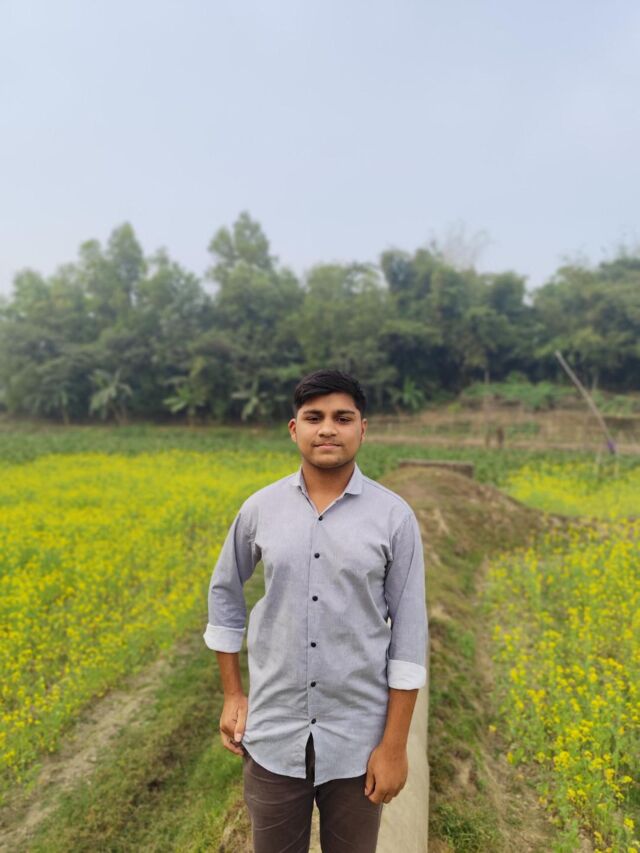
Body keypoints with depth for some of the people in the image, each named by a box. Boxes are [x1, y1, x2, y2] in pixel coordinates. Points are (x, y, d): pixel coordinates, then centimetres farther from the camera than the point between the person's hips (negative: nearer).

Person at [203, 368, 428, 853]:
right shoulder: (260, 508, -5)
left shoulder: (395, 517, -11)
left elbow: (409, 634, -7)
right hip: (274, 732, 2)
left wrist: (394, 745, -7)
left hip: (356, 737, -1)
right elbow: (224, 592, 9)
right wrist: (232, 695, 8)